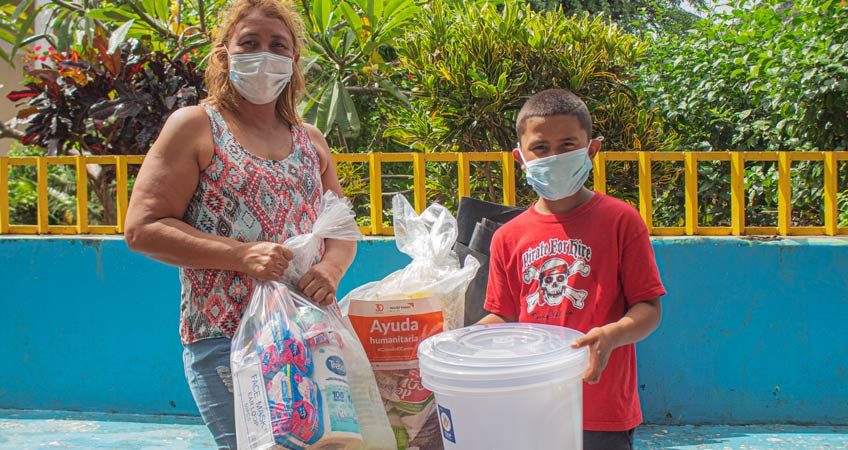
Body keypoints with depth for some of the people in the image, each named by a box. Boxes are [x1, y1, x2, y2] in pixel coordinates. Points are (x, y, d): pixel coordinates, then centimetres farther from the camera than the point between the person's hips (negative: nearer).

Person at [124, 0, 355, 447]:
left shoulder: (309, 140, 15)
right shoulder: (195, 126, -1)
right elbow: (142, 227, -8)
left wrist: (331, 267, -10)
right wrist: (241, 255, -19)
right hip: (224, 339, -5)